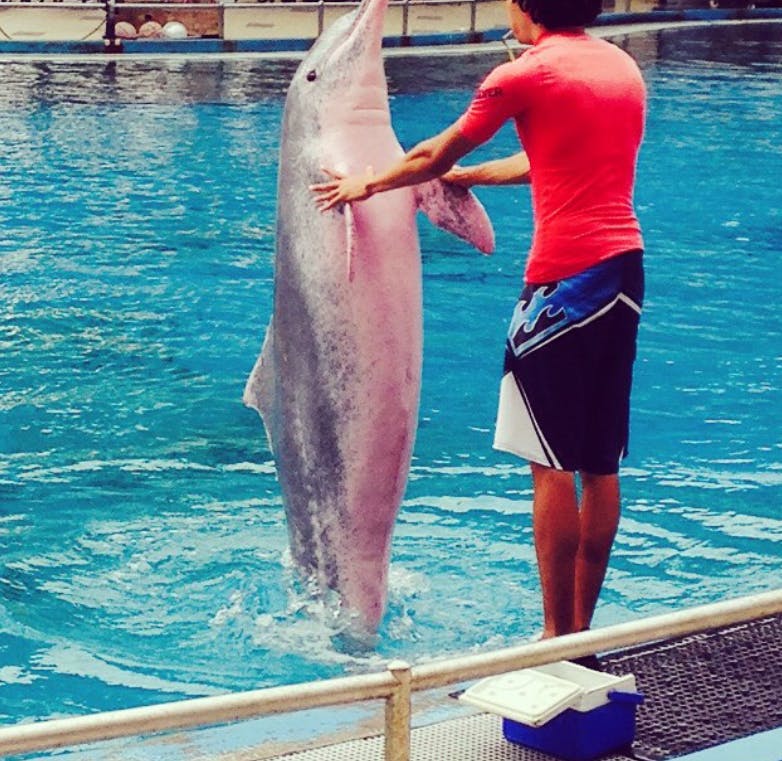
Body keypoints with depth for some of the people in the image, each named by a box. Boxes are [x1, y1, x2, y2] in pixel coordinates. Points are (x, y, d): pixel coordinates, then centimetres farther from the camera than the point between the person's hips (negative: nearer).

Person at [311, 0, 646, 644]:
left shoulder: (525, 73, -7)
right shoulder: (625, 67, 15)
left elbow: (433, 158, 6)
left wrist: (366, 185, 23)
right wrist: (469, 176, 39)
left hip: (565, 278, -7)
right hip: (625, 270, 7)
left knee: (553, 465, -2)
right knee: (600, 465, 11)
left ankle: (558, 636, 1)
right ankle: (583, 630, 18)